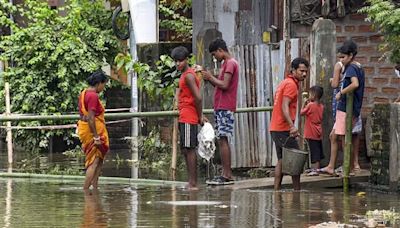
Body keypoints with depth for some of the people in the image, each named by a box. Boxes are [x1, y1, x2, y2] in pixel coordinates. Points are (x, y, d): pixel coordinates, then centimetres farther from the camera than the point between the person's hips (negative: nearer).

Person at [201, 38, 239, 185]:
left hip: (225, 108, -10)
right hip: (220, 107, 10)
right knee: (222, 140, 8)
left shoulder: (230, 63, -9)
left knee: (223, 140, -12)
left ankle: (227, 175, -14)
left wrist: (211, 78, -7)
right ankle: (226, 174, 8)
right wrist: (210, 79, 10)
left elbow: (225, 85, -18)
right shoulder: (226, 64, 22)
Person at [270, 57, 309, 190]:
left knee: (282, 161, 10)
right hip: (284, 129, -10)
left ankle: (276, 191, 7)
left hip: (275, 128, 10)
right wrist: (292, 126, -31)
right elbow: (285, 107, -22)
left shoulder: (285, 83, 20)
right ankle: (297, 191, -6)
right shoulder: (291, 84, -11)